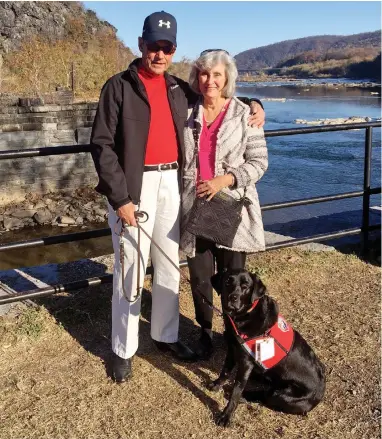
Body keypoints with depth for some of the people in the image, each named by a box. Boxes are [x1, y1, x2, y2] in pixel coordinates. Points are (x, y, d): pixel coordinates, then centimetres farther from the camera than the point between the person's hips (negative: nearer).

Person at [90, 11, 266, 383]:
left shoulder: (179, 89, 12)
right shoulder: (119, 86, -3)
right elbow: (101, 145, -9)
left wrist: (253, 104, 9)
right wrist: (120, 197, -16)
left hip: (170, 183, 5)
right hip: (133, 186, -5)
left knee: (169, 265, 13)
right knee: (131, 269, 0)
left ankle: (165, 335, 31)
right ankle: (123, 350, 16)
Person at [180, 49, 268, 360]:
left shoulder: (244, 115, -2)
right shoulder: (187, 113, 7)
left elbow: (259, 162, -3)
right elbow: (177, 159, 14)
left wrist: (226, 179, -16)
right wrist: (176, 199, 8)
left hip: (232, 208, -2)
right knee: (200, 277, 8)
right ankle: (205, 331, 31)